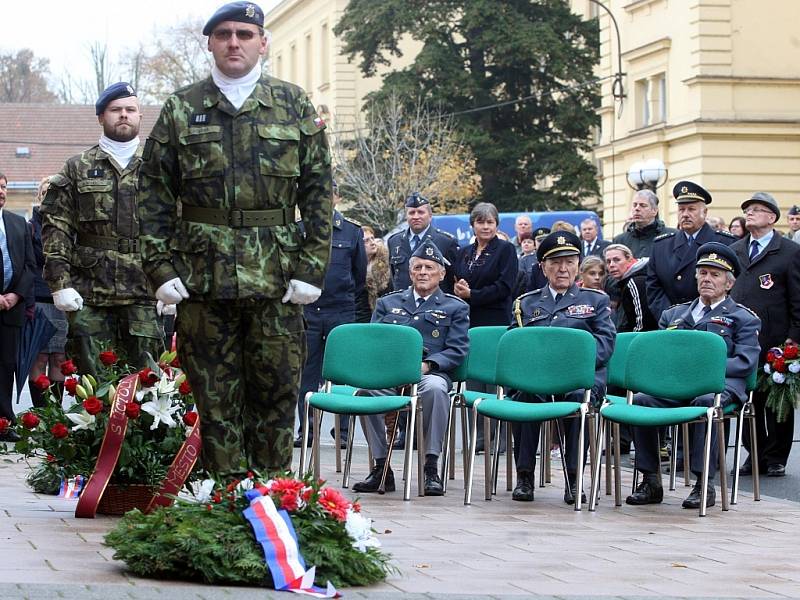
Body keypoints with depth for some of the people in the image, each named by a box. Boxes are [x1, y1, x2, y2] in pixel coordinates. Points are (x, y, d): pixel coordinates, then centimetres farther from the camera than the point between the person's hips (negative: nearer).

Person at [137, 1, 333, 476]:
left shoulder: (294, 106, 8)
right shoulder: (182, 110, 8)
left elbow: (319, 193, 5)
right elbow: (155, 195, 7)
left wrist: (311, 269, -3)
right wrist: (162, 268, -3)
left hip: (276, 277, 0)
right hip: (202, 274, 0)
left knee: (277, 396, 2)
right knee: (215, 400, 2)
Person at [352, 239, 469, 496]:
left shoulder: (455, 308, 17)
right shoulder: (388, 303, 25)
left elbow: (458, 350, 6)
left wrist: (427, 364, -12)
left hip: (430, 372, -2)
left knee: (435, 388, -40)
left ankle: (431, 467, -31)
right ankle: (380, 466, -25)